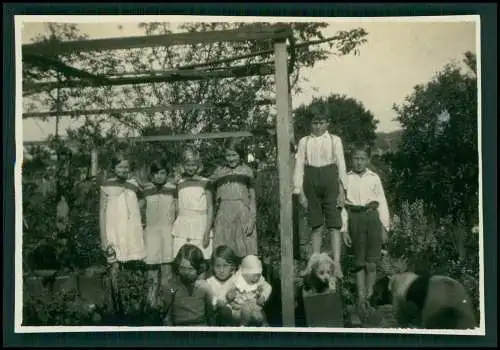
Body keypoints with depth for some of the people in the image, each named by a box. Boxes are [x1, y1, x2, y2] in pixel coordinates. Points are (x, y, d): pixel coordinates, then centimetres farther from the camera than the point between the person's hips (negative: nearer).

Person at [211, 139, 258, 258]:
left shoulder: (246, 171, 7)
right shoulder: (220, 171, 12)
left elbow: (252, 196, 5)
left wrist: (252, 219, -3)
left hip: (242, 214, -1)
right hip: (223, 215, 2)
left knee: (245, 254, -4)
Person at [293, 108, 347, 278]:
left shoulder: (335, 140, 7)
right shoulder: (304, 142, 10)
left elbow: (341, 165, 4)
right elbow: (299, 166, 6)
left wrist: (342, 190, -3)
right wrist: (299, 191, -2)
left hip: (330, 181, -1)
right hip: (311, 182, 1)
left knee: (334, 224, -8)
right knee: (316, 225, 6)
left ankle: (337, 264, -12)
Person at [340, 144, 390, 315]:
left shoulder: (374, 178, 5)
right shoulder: (346, 179, 4)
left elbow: (382, 203, 8)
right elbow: (342, 205, 5)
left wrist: (384, 226, 4)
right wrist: (344, 229, 2)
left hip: (372, 216, 0)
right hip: (354, 218, 0)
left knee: (372, 261, -2)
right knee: (359, 261, 3)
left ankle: (370, 295, 14)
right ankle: (361, 299, 9)